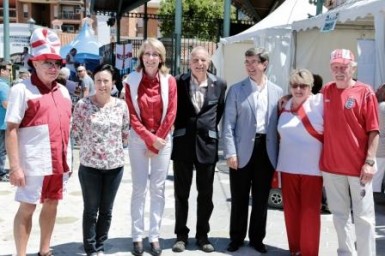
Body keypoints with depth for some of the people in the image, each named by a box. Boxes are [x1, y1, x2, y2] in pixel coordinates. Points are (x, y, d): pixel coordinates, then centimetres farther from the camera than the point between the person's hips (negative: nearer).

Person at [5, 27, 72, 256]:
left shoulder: (63, 91, 11)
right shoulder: (22, 90, -8)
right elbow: (11, 130, -11)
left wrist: (68, 158, 15)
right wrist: (15, 166, -17)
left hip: (59, 162, 6)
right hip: (34, 164, -6)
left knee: (52, 204, 14)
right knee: (27, 208, 2)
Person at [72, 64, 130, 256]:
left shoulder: (121, 105, 0)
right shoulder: (83, 104, -7)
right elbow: (76, 132, -1)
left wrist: (116, 148, 5)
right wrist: (89, 147, 0)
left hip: (115, 164, 2)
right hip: (90, 164, -2)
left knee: (106, 210, 12)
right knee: (91, 210, 6)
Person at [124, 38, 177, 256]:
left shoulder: (169, 81, -2)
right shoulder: (132, 80, -3)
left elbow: (171, 114, -3)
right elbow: (132, 115, -5)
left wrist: (156, 142, -6)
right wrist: (150, 138, -11)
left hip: (163, 139, 1)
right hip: (138, 139, -1)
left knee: (158, 189, 5)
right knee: (139, 188, 3)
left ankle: (155, 236, 14)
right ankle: (138, 236, 12)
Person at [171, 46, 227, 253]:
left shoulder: (219, 85, -1)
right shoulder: (179, 82, -4)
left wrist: (210, 129, 8)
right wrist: (180, 129, 5)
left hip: (207, 143, 1)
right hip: (183, 143, -1)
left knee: (206, 194, 10)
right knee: (181, 193, 9)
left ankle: (202, 235, 25)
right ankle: (181, 235, 22)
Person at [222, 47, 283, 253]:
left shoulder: (277, 92, 7)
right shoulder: (236, 89, 0)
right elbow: (228, 124, -4)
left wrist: (279, 154, 1)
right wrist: (230, 152, -11)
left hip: (266, 150, 2)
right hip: (243, 150, -2)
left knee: (261, 199, 10)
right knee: (239, 198, 7)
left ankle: (257, 238, 25)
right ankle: (236, 238, 23)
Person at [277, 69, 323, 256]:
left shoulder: (319, 102, -8)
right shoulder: (284, 106, 8)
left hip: (312, 168, -4)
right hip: (287, 167, 5)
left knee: (309, 212, 1)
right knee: (291, 210, 11)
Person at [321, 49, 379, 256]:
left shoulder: (365, 92, -7)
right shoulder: (326, 91, 6)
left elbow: (373, 131, -7)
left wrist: (370, 161, -12)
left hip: (358, 166, -4)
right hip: (331, 165, 4)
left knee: (363, 217, 4)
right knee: (339, 215, 14)